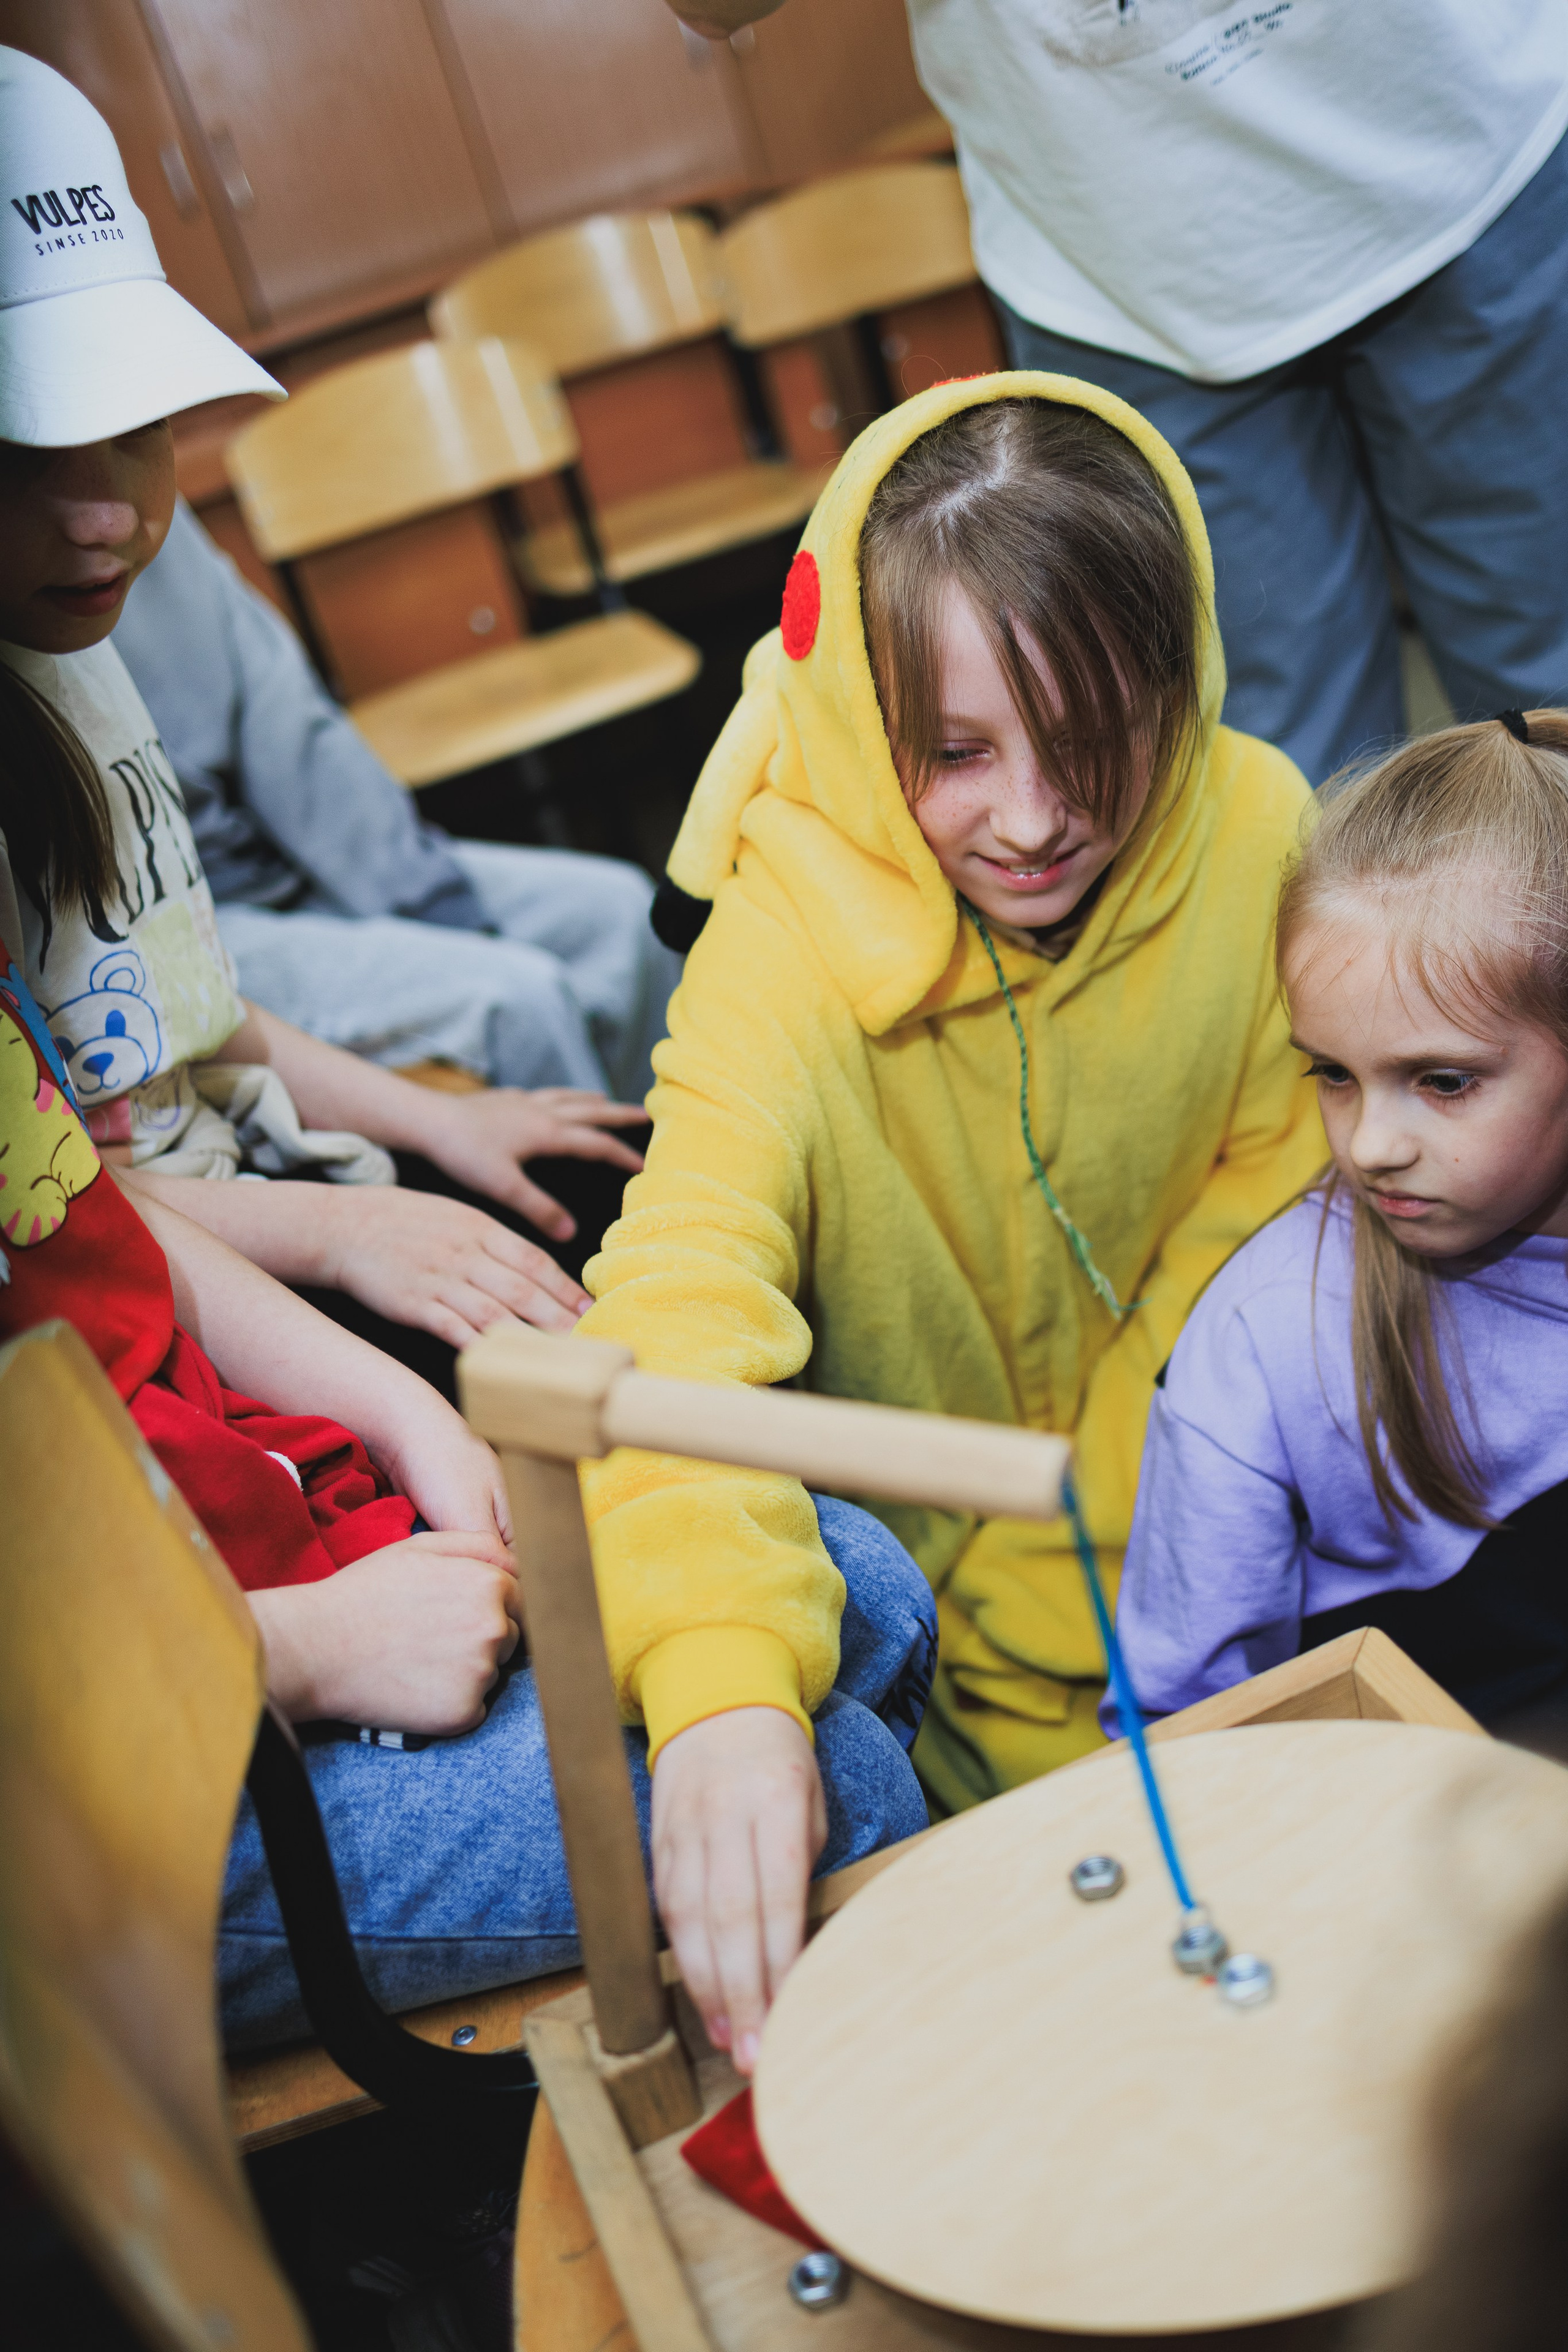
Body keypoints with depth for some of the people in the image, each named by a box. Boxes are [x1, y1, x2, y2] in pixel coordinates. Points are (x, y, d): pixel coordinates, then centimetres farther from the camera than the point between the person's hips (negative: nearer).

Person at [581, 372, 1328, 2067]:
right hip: (887, 1549, -2)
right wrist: (719, 1686, -55)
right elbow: (684, 1292, -38)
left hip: (1150, 1513, 3)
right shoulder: (791, 936, -25)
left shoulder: (1254, 834, -15)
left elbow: (1258, 1205, -7)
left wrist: (1054, 1596, -11)